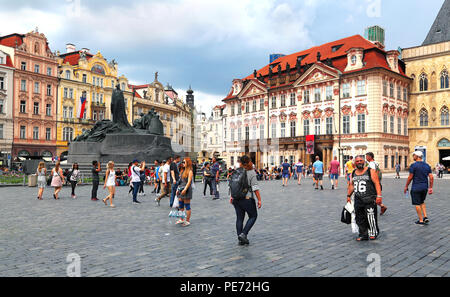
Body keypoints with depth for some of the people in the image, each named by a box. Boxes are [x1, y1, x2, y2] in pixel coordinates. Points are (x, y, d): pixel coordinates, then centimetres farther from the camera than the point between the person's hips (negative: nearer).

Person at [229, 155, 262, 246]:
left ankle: (241, 239, 18)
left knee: (239, 218, 12)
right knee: (253, 216, 13)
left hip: (236, 199, 5)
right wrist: (259, 200, -9)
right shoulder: (251, 172, -12)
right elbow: (255, 188, -15)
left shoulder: (236, 172, 2)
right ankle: (243, 234, 1)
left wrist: (232, 196, 18)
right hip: (247, 198, -5)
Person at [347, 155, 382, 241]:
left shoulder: (370, 171, -1)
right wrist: (348, 195, 16)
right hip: (358, 200, 5)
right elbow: (351, 185, 22)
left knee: (370, 216, -14)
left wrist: (379, 196, -14)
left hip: (370, 199, -5)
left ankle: (373, 233, 1)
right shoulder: (353, 173, 14)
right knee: (360, 219, 6)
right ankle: (363, 235, 15)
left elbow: (377, 183, -6)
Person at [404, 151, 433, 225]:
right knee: (422, 202, 24)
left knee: (417, 204, 4)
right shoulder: (427, 165, 6)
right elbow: (431, 178, 4)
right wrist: (430, 188, 10)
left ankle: (421, 220, 7)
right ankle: (425, 217, 13)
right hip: (425, 187, 6)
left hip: (416, 188, -6)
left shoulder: (413, 165, -12)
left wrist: (406, 186, -1)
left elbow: (410, 177, -11)